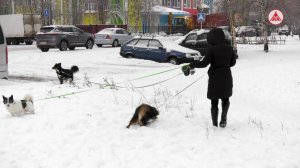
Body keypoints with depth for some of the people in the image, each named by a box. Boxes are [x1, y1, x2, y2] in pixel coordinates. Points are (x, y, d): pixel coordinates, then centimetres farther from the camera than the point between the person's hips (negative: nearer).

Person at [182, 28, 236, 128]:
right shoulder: (229, 48, -1)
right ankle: (223, 119, 4)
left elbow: (204, 63, -20)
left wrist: (191, 65, -10)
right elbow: (233, 62, 9)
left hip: (214, 78, -3)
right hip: (226, 78, 3)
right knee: (225, 99, 23)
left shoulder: (212, 49, -16)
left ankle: (215, 124, 12)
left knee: (214, 102, 10)